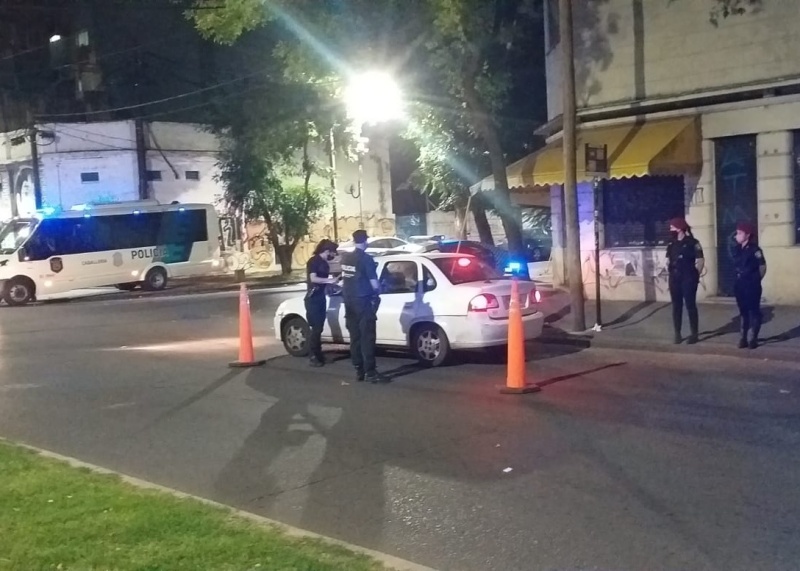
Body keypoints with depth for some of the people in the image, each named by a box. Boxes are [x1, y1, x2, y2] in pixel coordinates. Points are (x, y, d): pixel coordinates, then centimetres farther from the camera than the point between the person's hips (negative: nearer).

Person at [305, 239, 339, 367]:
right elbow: (313, 278, -21)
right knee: (315, 328, -9)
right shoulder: (313, 261, -11)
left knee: (319, 328, 11)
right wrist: (330, 281, -22)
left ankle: (318, 354, 17)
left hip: (321, 297, 8)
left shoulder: (324, 263, 13)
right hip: (313, 299, -8)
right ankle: (313, 357, -6)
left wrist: (333, 281, 6)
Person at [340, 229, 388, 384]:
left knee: (355, 336, 9)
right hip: (363, 301, -7)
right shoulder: (366, 259, -13)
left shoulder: (345, 257, 8)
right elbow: (374, 284, -12)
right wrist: (378, 291, 7)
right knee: (367, 337, -6)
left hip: (349, 301, 7)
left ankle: (359, 370, 12)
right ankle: (370, 372, -9)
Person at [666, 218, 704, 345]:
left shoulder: (692, 243, -9)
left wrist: (695, 275, -4)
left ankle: (694, 334, 6)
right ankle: (678, 334, 13)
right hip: (674, 279, 6)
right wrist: (671, 271, 9)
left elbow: (701, 260, -8)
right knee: (676, 306, 7)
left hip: (688, 279, -6)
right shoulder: (671, 244, 9)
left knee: (690, 306, -1)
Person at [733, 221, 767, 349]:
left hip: (752, 285, -7)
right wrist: (739, 279, 10)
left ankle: (753, 339, 6)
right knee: (743, 312, 11)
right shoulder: (738, 249, 7)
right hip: (740, 285, 7)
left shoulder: (754, 249, -12)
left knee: (753, 311, 1)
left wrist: (756, 280, -3)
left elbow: (762, 266, -10)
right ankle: (744, 337, 16)